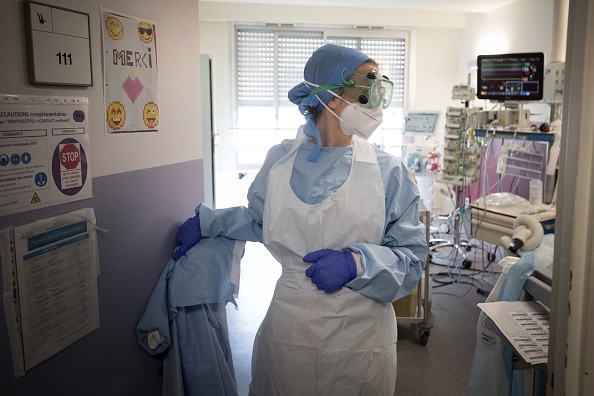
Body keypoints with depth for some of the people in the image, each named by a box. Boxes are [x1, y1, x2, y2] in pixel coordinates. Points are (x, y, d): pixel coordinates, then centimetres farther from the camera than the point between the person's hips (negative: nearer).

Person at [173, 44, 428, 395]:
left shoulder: (389, 172, -5)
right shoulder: (280, 159, 0)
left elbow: (412, 258, -5)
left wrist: (356, 263, -21)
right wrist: (206, 222, 19)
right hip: (289, 330, 1)